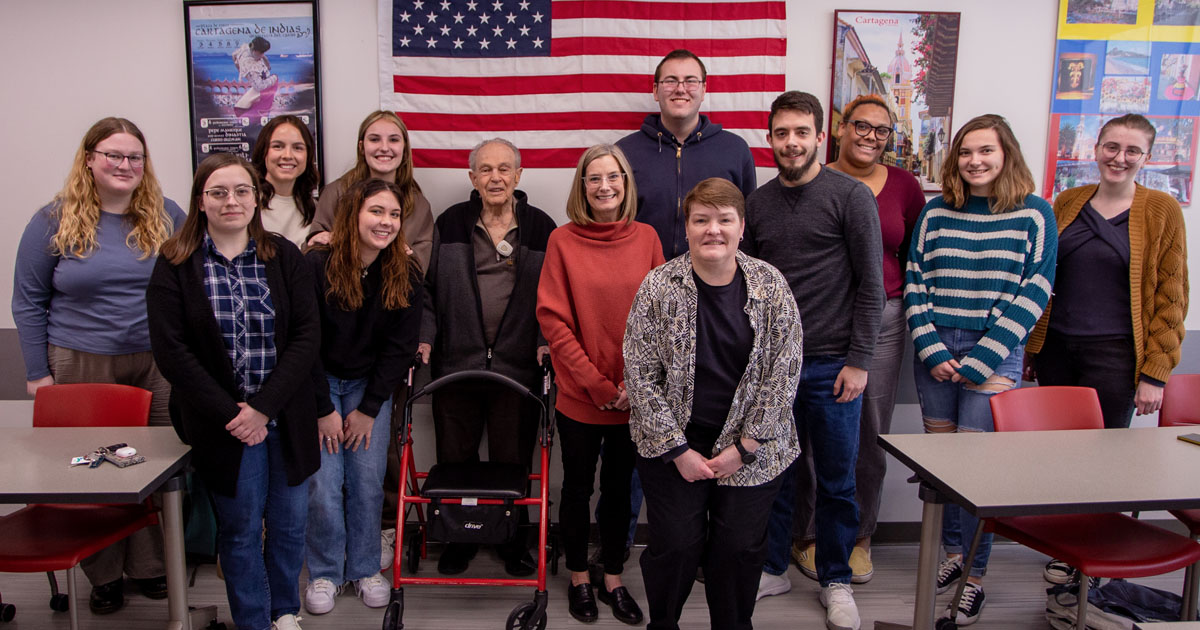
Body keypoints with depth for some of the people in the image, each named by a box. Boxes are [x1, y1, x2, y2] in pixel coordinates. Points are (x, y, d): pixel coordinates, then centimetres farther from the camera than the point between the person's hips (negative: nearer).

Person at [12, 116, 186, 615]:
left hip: (158, 364, 1)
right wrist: (38, 372, -2)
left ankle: (151, 565, 21)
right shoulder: (55, 222, 0)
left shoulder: (166, 217, 5)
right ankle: (104, 575, 21)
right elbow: (28, 301, 3)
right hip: (82, 366, -1)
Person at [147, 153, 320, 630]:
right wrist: (229, 413, -13)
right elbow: (171, 350, -7)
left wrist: (263, 407, -13)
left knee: (290, 520, 11)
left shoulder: (285, 257, 2)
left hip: (286, 418, 2)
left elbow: (307, 336, -4)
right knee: (240, 527, 7)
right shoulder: (175, 265, -2)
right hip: (222, 423, -2)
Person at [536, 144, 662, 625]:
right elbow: (553, 319, -9)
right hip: (578, 396, -2)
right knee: (578, 488, 13)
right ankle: (579, 579, 33)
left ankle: (614, 580, 34)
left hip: (634, 398, 2)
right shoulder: (563, 241, -7)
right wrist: (596, 383, -13)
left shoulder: (646, 238, -1)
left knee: (619, 488, 16)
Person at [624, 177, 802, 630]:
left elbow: (784, 371, -3)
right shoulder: (658, 288, -9)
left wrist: (745, 446, -7)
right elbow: (640, 375, -8)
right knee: (676, 545, 3)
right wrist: (678, 449, -10)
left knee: (741, 548, 7)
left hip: (753, 449, 2)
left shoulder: (771, 286, -5)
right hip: (671, 444, -1)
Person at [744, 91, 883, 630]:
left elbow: (871, 284, -5)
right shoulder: (757, 203, 8)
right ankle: (773, 569, 28)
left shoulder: (850, 195, -4)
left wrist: (859, 360, -9)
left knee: (836, 480, 8)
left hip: (832, 364, -3)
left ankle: (835, 581, 25)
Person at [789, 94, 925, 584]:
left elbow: (915, 255, 16)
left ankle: (859, 536, 26)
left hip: (882, 321, 3)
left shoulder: (904, 185, 7)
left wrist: (909, 308, 10)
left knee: (870, 433, 9)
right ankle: (811, 534, 22)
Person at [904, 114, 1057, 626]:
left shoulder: (1034, 213, 0)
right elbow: (914, 282, 5)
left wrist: (978, 361, -11)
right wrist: (932, 351, -6)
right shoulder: (935, 212, 8)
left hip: (995, 357, -3)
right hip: (934, 354, 3)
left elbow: (1033, 293, -6)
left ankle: (974, 578, 9)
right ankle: (953, 552, 27)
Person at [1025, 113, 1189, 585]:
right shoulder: (1068, 203, 8)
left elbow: (1170, 298, -3)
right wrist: (1030, 350, 12)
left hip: (1114, 355, -3)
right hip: (1056, 349, 3)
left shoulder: (1161, 211, -2)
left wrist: (1155, 373, -8)